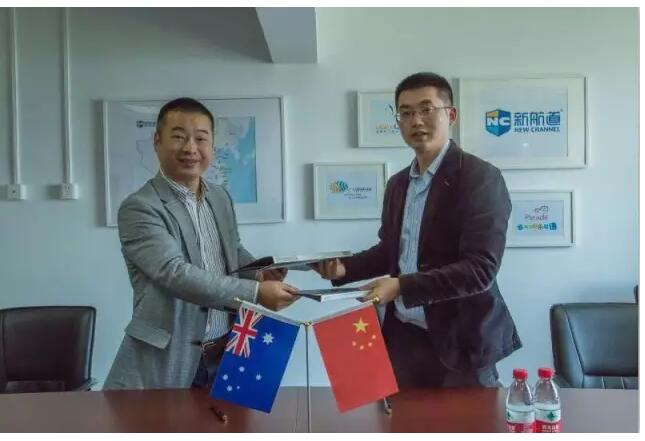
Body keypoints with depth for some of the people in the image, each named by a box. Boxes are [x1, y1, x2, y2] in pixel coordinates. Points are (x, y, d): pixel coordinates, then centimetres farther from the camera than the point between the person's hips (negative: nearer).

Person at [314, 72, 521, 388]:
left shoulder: (480, 177, -13)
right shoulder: (398, 183, 9)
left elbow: (480, 270, -20)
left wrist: (402, 286, -27)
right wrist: (344, 268, 1)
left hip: (457, 341, -6)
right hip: (403, 336, 6)